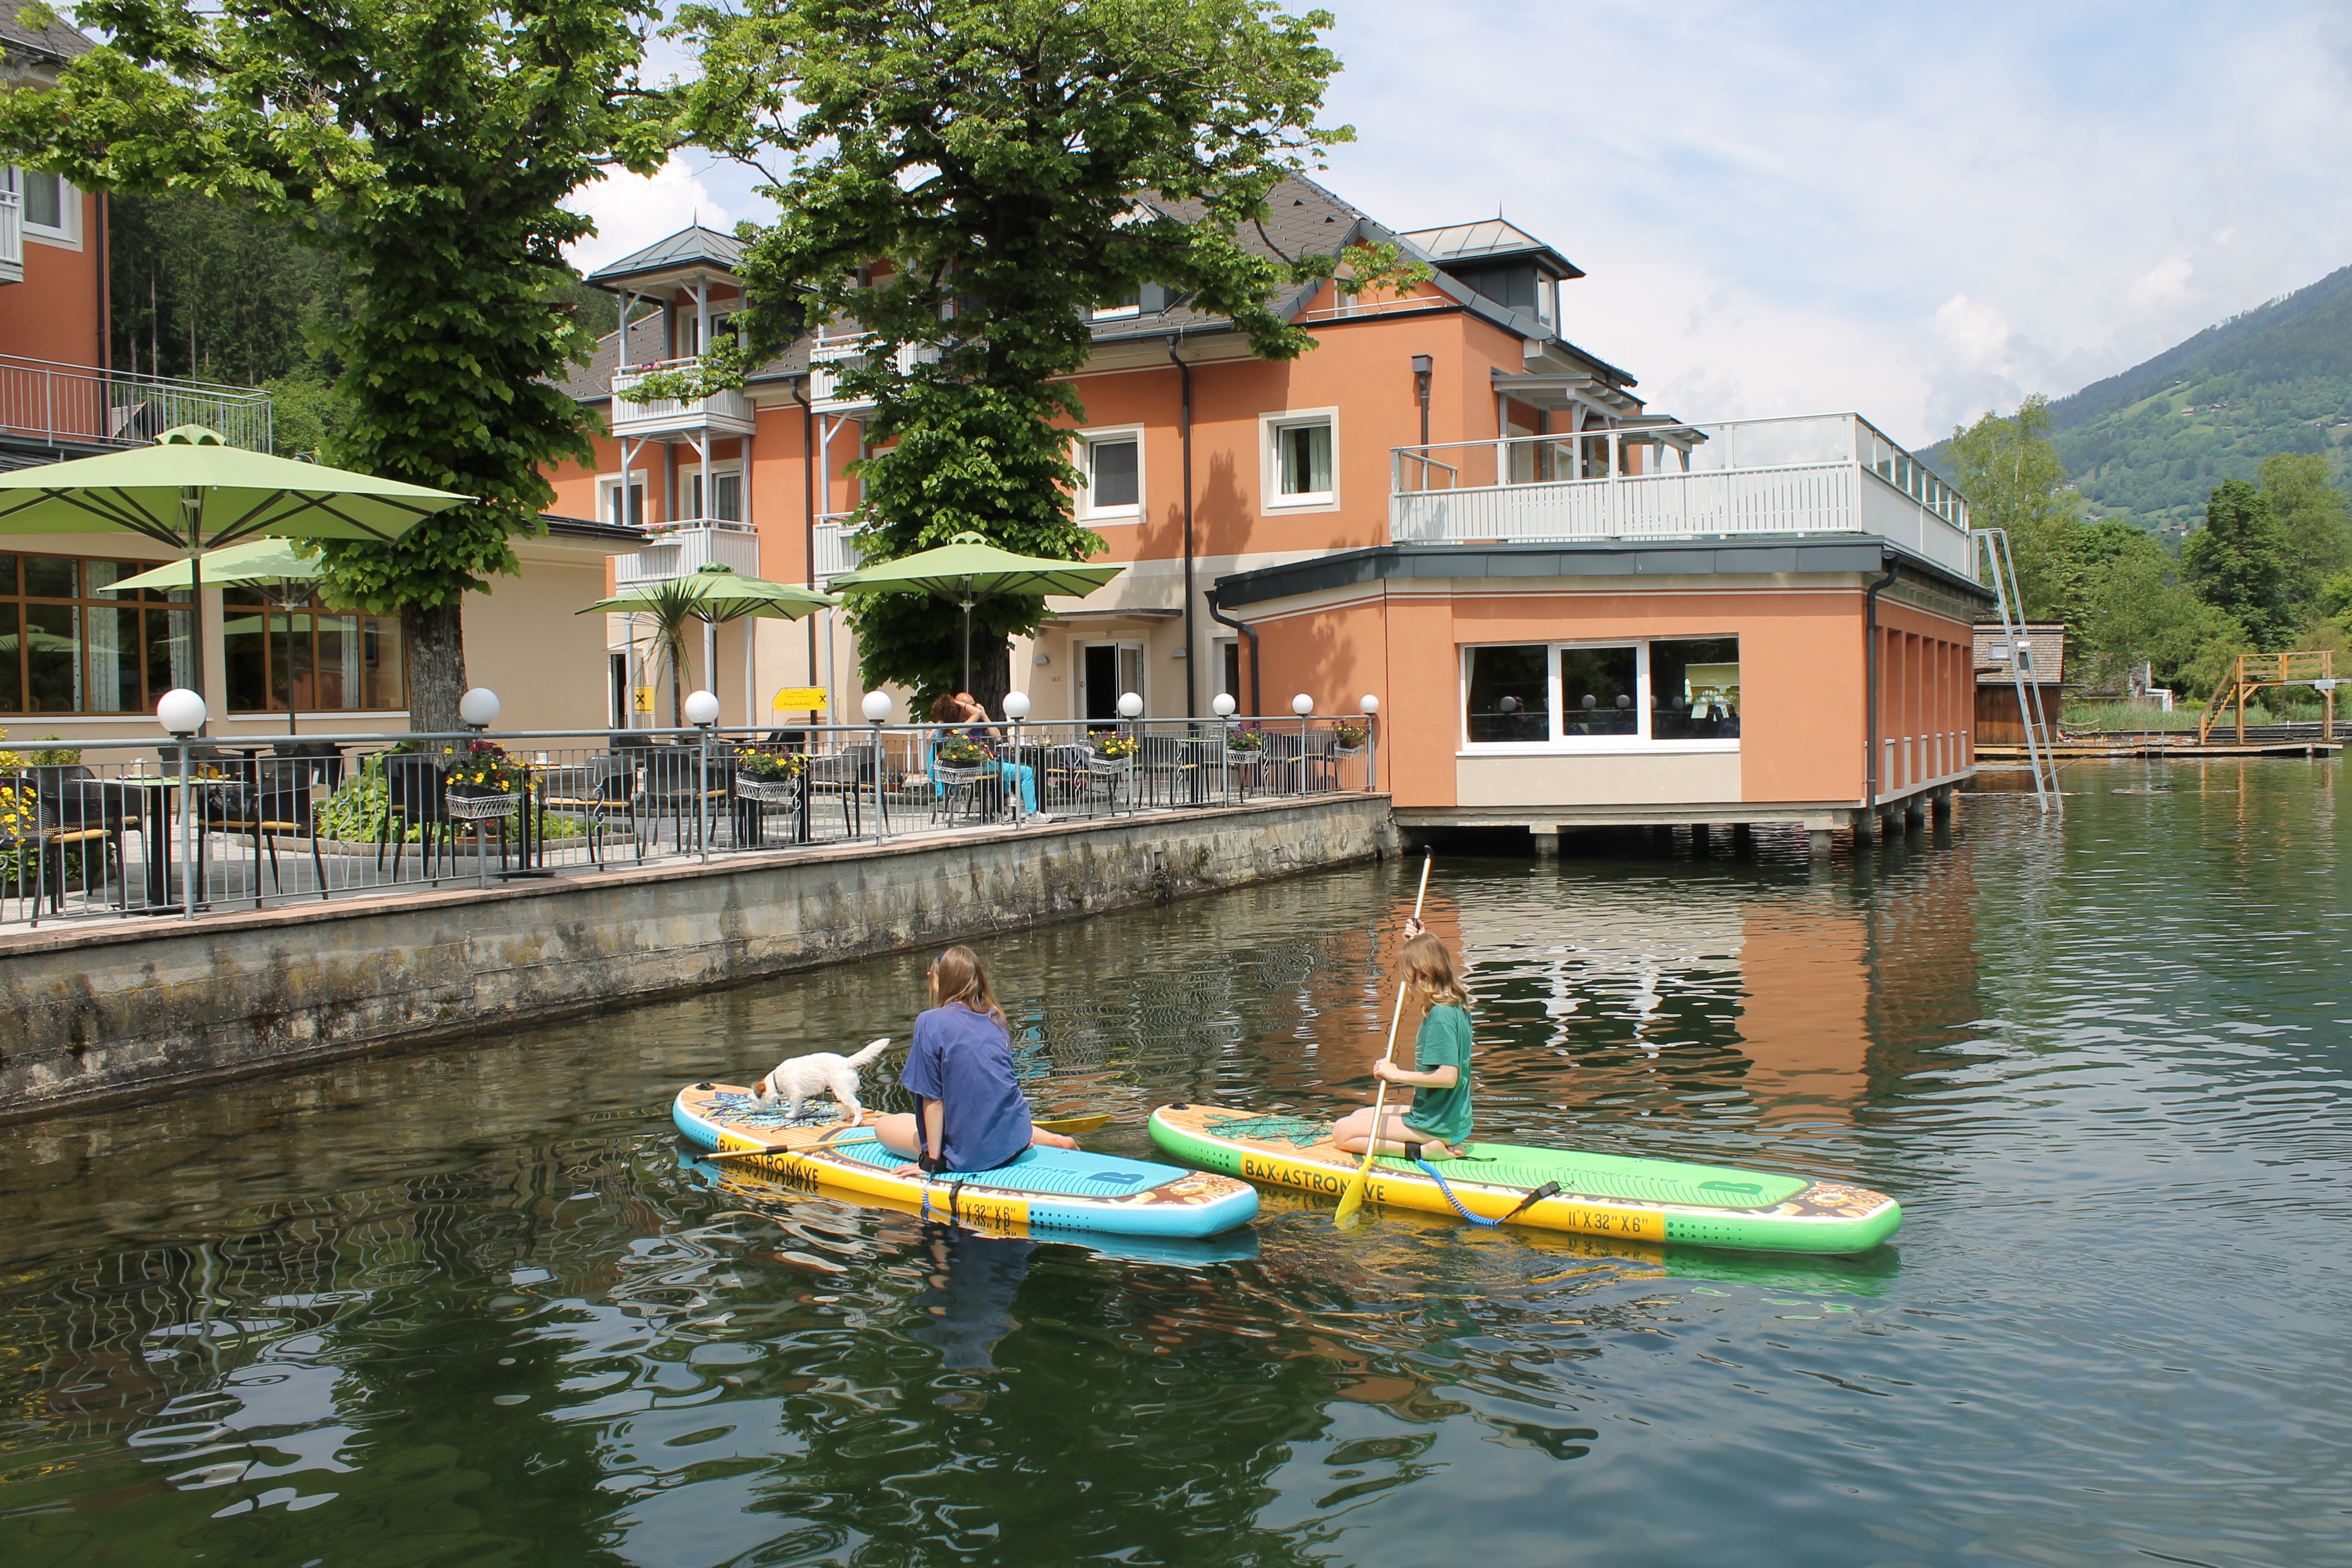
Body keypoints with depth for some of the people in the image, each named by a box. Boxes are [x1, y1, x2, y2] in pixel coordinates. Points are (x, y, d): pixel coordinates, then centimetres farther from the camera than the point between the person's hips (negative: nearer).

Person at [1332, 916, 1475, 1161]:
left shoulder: (1440, 1016, -22)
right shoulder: (1458, 1003, 6)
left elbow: (1448, 1076, -29)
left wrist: (1397, 1074, -22)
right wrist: (1420, 942, 16)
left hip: (1434, 1126, -10)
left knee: (1343, 1132, -5)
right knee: (1359, 1115, 25)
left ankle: (1421, 1151, -13)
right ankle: (1444, 1144, 8)